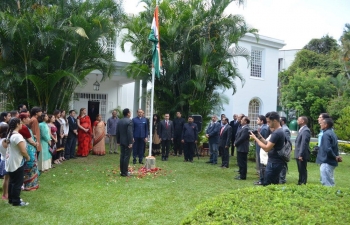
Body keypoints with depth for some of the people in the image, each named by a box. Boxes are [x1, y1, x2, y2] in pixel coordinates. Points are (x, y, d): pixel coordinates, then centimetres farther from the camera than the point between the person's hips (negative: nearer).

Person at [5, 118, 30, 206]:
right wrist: (28, 157, -6)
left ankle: (11, 199, 27)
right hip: (17, 163, -9)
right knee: (18, 182, 1)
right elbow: (23, 151, -23)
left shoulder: (9, 134, 7)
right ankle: (16, 201, 8)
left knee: (12, 181, 17)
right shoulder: (18, 136, -23)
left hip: (10, 162, 9)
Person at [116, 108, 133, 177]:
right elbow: (130, 132, -20)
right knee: (126, 157, -3)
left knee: (122, 156, 11)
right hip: (127, 142, -7)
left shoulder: (119, 121, 9)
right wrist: (130, 142, -18)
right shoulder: (129, 121, -15)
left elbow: (117, 132, 12)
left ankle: (122, 171, 16)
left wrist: (118, 141, 19)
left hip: (122, 141, 7)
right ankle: (125, 172, 0)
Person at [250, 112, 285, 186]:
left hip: (274, 163, -10)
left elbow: (266, 148, -23)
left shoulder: (276, 133, -21)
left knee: (267, 185, -6)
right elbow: (269, 144, 14)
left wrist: (255, 138, -15)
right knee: (275, 184, 15)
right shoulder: (279, 131, 12)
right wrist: (260, 136, 3)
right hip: (276, 162, 10)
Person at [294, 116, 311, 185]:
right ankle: (300, 183, 24)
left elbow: (304, 143, -21)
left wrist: (301, 155, -23)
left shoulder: (305, 130, -16)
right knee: (300, 171, 16)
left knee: (303, 171, -3)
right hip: (299, 155, 10)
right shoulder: (301, 130, 16)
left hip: (302, 155, -10)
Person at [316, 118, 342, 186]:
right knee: (331, 182, 17)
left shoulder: (326, 134, -17)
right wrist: (336, 156, 6)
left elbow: (327, 149, -25)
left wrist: (335, 157, -13)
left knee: (326, 183, -4)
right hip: (332, 162, 10)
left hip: (326, 162, -10)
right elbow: (335, 148, 18)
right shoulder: (332, 133, 14)